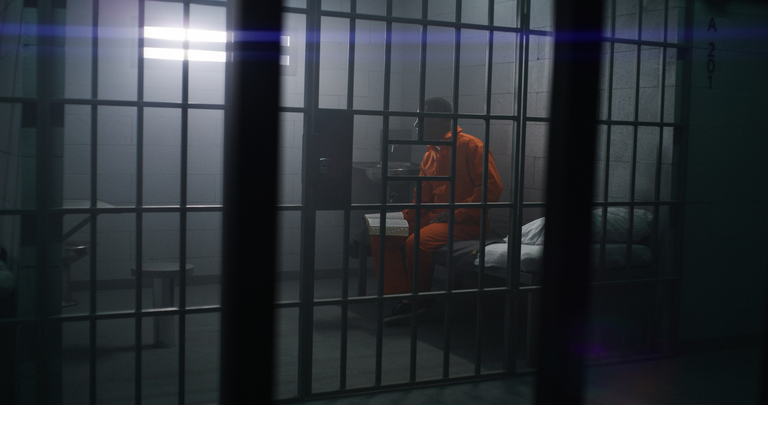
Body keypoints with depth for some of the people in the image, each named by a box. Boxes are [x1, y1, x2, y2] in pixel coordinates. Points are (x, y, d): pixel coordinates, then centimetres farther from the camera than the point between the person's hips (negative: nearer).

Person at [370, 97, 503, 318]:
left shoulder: (470, 146, -7)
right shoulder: (429, 156, 18)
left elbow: (492, 187, -15)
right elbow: (421, 200, 20)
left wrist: (456, 214, -17)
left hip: (466, 223, -8)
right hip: (433, 217, 8)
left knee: (417, 243, -32)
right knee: (381, 236, -7)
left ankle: (419, 302, -8)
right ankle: (401, 300, -9)